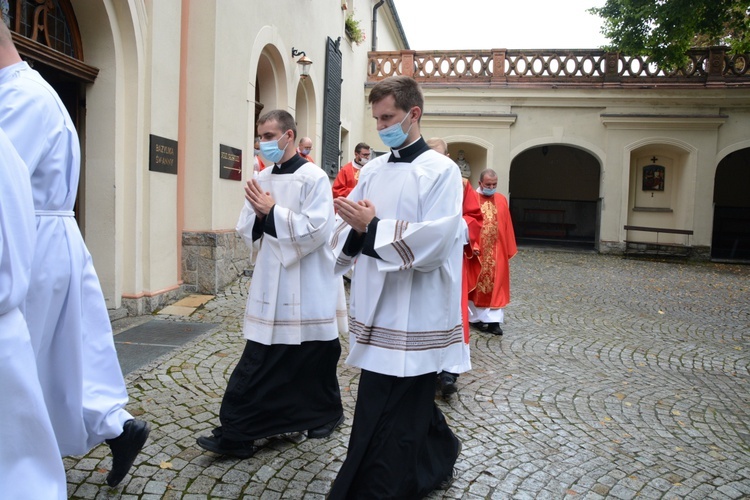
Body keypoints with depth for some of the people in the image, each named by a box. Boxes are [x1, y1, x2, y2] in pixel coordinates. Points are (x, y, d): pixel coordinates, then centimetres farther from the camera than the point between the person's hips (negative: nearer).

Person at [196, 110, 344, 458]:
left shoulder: (313, 178, -9)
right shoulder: (262, 180, 10)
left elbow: (316, 230, -18)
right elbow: (246, 231, 11)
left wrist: (273, 212, -17)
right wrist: (258, 215, -10)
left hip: (306, 288, -5)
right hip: (270, 284, 5)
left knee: (313, 358, 11)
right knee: (259, 362, 6)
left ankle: (324, 415, 35)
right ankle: (236, 434, 14)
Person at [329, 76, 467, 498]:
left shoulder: (442, 171, -7)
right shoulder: (373, 170, 12)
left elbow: (435, 242, -19)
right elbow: (346, 234, 11)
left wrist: (373, 227, -19)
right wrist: (354, 231, -12)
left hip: (413, 317, -7)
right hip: (377, 312, 7)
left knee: (387, 422, -1)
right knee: (409, 406, 21)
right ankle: (439, 461, 43)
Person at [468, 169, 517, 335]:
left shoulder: (502, 200, 7)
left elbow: (507, 227, 9)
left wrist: (508, 250, 7)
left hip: (497, 252, 4)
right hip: (476, 250, -4)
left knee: (495, 284, 4)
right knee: (477, 283, 7)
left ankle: (492, 320, 8)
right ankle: (476, 317, 19)